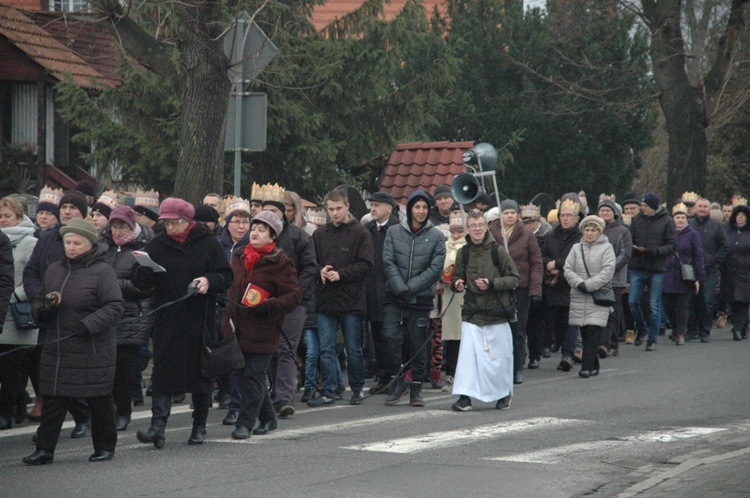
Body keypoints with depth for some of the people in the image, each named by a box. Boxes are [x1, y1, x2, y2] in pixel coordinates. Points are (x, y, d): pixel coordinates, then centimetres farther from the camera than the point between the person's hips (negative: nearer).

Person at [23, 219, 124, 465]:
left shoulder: (102, 271, -6)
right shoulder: (54, 270, 13)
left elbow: (114, 307, -12)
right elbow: (37, 303, 18)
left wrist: (88, 325, -23)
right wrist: (45, 308, -6)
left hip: (93, 350, -5)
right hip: (56, 349, 5)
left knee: (99, 401, 5)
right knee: (53, 400, 3)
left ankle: (105, 447, 18)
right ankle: (44, 449, 7)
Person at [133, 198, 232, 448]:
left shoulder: (207, 244, 0)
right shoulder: (156, 246, 5)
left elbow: (226, 276, 1)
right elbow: (139, 282, 3)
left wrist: (209, 281, -19)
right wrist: (144, 270, -20)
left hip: (200, 321, -1)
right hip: (167, 322, 1)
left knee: (201, 372, 7)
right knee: (163, 373, -7)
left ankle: (199, 426, 20)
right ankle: (158, 425, -12)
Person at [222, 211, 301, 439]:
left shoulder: (280, 263, -7)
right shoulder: (238, 255, 13)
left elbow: (293, 296, -9)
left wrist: (268, 307, -22)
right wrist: (229, 313, 19)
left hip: (262, 329, -6)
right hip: (236, 326, 6)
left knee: (253, 376, -6)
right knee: (248, 375, 11)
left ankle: (245, 423, -2)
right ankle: (267, 418, 26)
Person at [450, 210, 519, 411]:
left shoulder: (498, 251, -6)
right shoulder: (463, 253, 3)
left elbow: (514, 278, -4)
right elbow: (457, 277, 16)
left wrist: (491, 284, -17)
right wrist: (457, 283, -7)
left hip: (497, 312, -1)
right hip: (472, 312, 2)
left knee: (500, 355, 8)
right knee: (468, 353, -11)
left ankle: (504, 393, 27)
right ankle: (465, 396, -10)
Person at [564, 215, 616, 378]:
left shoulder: (606, 248, 3)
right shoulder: (576, 248, 14)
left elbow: (608, 272, -8)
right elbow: (568, 270, 7)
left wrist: (588, 285, -14)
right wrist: (579, 283, -11)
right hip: (579, 297, 4)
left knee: (593, 332, -12)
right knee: (584, 333, 4)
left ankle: (587, 367, -14)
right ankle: (593, 366, 16)